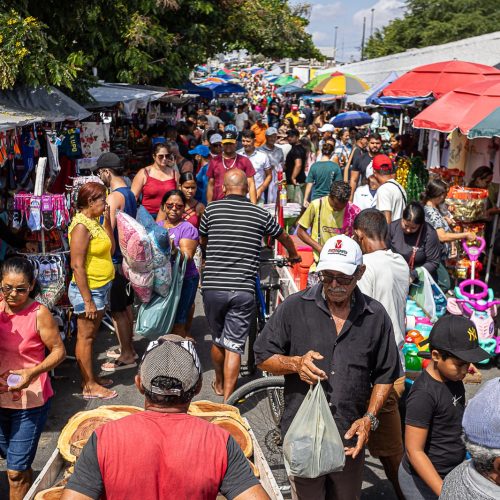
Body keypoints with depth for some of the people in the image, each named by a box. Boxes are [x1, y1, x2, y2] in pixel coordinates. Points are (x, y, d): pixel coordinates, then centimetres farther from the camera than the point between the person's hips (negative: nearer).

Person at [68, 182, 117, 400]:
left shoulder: (94, 222, 8)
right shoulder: (81, 226, -20)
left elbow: (110, 249, 10)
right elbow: (77, 265, -23)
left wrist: (107, 219, 4)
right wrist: (87, 300, -22)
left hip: (101, 288, 9)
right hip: (88, 290, -9)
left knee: (91, 336, 18)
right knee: (85, 337, 2)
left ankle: (90, 377, 30)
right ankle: (89, 386, 10)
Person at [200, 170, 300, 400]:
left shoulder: (212, 209, 2)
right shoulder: (260, 214, 3)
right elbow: (284, 237, 21)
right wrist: (293, 255, 42)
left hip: (213, 287, 1)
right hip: (243, 290, -1)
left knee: (217, 340, 20)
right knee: (234, 346, 5)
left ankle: (219, 384, 41)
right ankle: (227, 400, 3)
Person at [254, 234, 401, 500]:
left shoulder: (376, 316, 1)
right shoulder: (294, 307, -4)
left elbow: (385, 375, 9)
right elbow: (263, 357, 2)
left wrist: (369, 418, -3)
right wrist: (295, 364, -16)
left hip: (351, 437, 2)